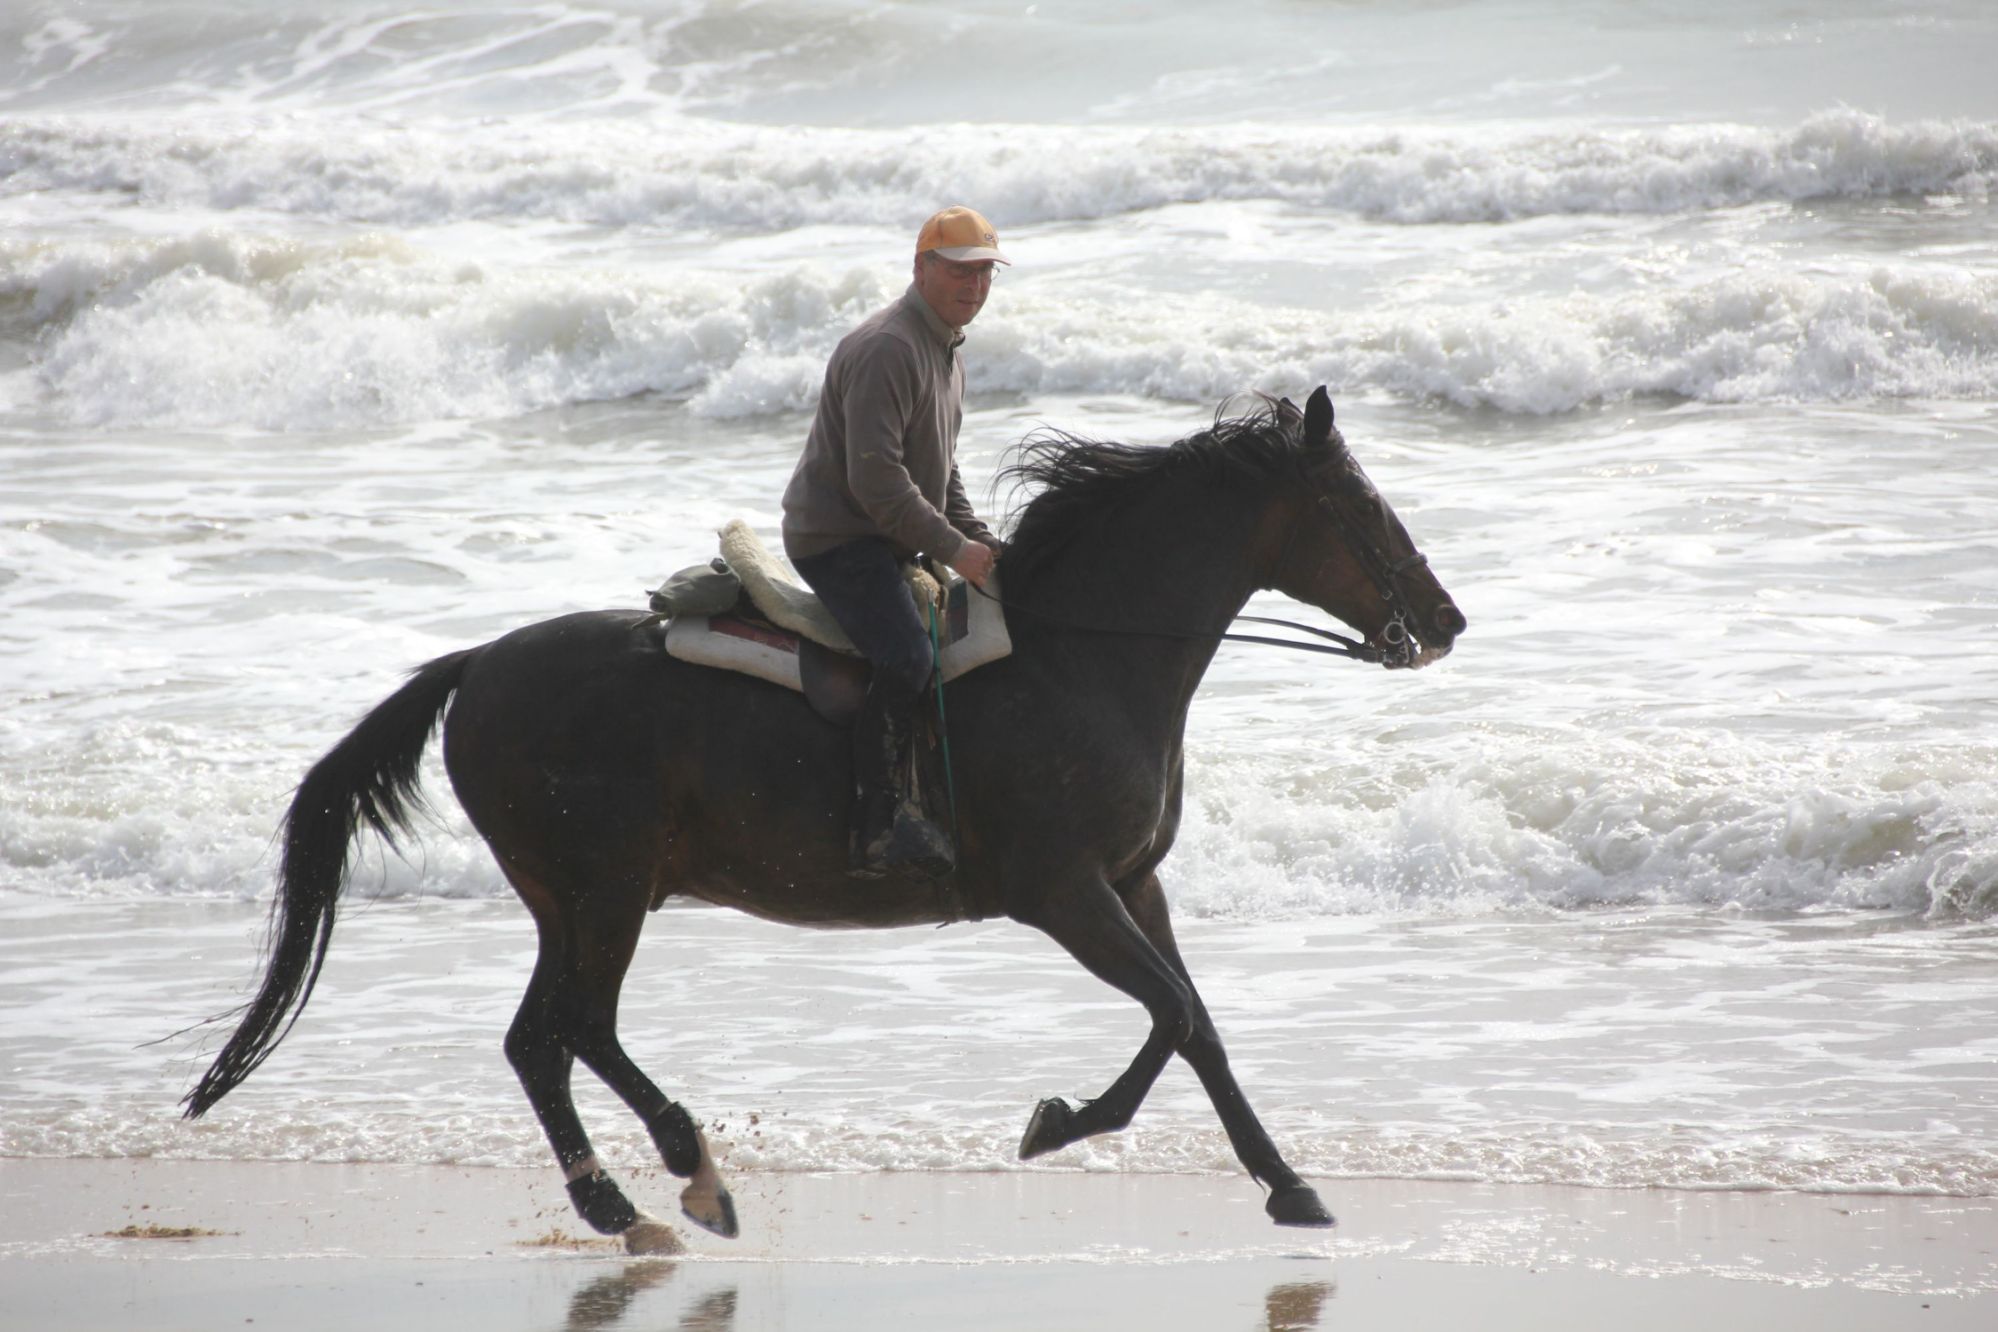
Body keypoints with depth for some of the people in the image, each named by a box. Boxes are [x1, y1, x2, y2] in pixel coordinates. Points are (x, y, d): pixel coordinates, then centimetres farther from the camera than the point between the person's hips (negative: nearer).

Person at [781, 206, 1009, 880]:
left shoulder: (946, 354, 17)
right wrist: (953, 548, -22)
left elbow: (940, 477, 26)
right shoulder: (886, 349, -17)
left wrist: (984, 546, 12)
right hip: (836, 537, -11)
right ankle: (879, 826, -28)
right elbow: (875, 478, -24)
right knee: (907, 658, -28)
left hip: (891, 544, 11)